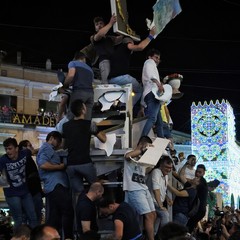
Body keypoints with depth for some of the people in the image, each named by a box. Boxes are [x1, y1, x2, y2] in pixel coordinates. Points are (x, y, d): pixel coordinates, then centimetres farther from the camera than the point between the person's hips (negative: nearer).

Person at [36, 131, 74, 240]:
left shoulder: (47, 149, 29)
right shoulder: (47, 148, -2)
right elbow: (43, 165, -19)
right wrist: (60, 166, -12)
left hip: (51, 187, 10)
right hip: (57, 185, -10)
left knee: (53, 217, 7)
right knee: (68, 211, -10)